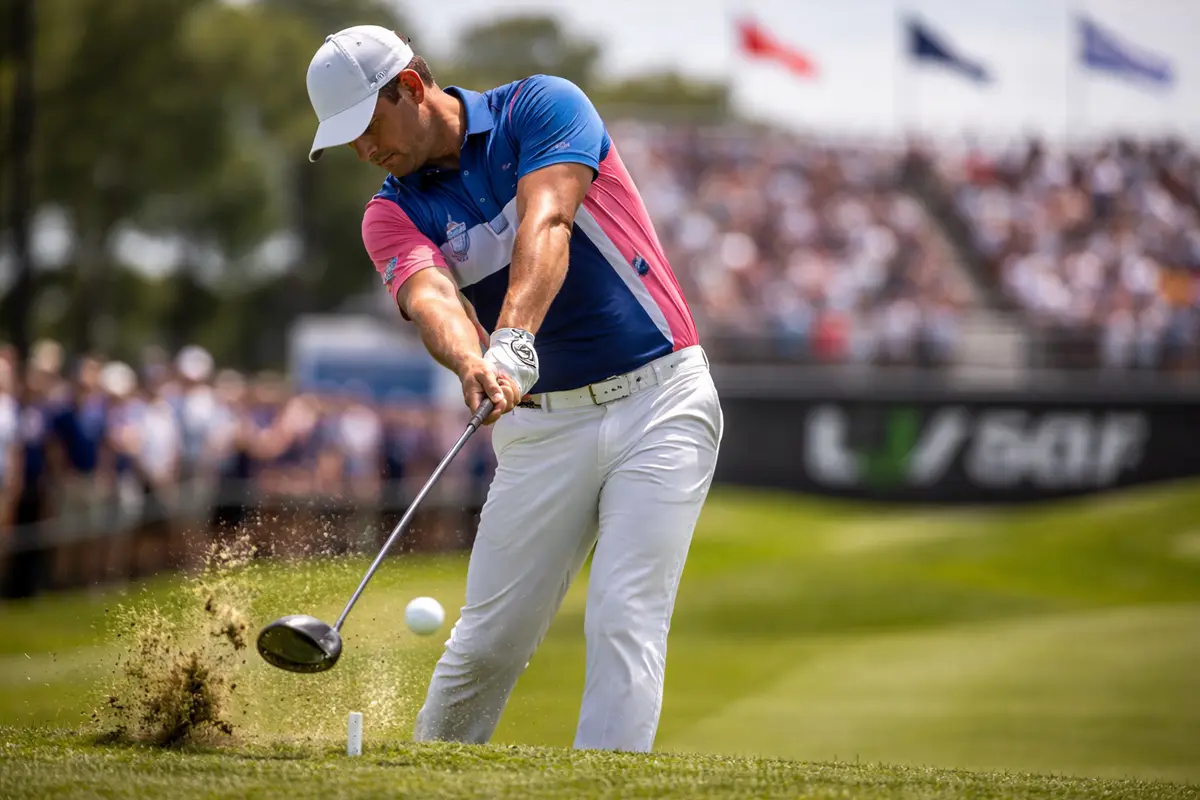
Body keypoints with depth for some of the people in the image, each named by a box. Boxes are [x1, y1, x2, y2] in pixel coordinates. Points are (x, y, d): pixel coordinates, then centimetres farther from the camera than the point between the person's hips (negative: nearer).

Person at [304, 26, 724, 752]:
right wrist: (471, 364, -43)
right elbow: (431, 298, -20)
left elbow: (545, 225, -24)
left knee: (625, 622, -15)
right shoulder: (394, 215, 2)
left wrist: (512, 342, -41)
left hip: (659, 400, -4)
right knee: (488, 638, 3)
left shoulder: (544, 107, -6)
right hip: (541, 425, 4)